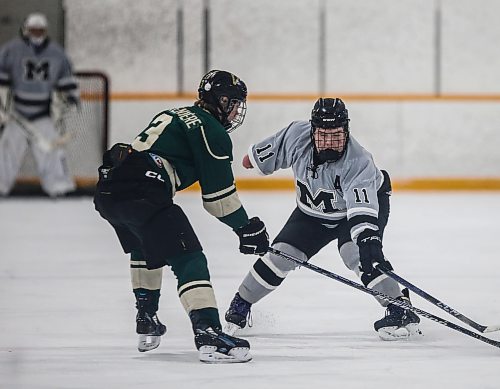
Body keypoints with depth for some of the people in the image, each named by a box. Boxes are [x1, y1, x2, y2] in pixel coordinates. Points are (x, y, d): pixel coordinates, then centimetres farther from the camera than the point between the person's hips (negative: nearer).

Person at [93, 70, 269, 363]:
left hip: (108, 188, 9)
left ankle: (146, 320, 40)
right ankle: (208, 333, -26)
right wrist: (248, 228, 8)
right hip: (142, 194, -9)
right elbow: (219, 194, -1)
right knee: (189, 259, -12)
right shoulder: (212, 131, 2)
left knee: (146, 249, 33)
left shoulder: (174, 117, 29)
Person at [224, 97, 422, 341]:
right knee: (280, 254, -3)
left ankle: (400, 310, -24)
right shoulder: (297, 136, -26)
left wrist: (367, 239, -64)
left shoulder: (357, 163, -38)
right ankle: (240, 305, 15)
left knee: (355, 252, -29)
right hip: (313, 211, 5)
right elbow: (276, 148, -1)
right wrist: (255, 157, 16)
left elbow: (361, 210, -50)